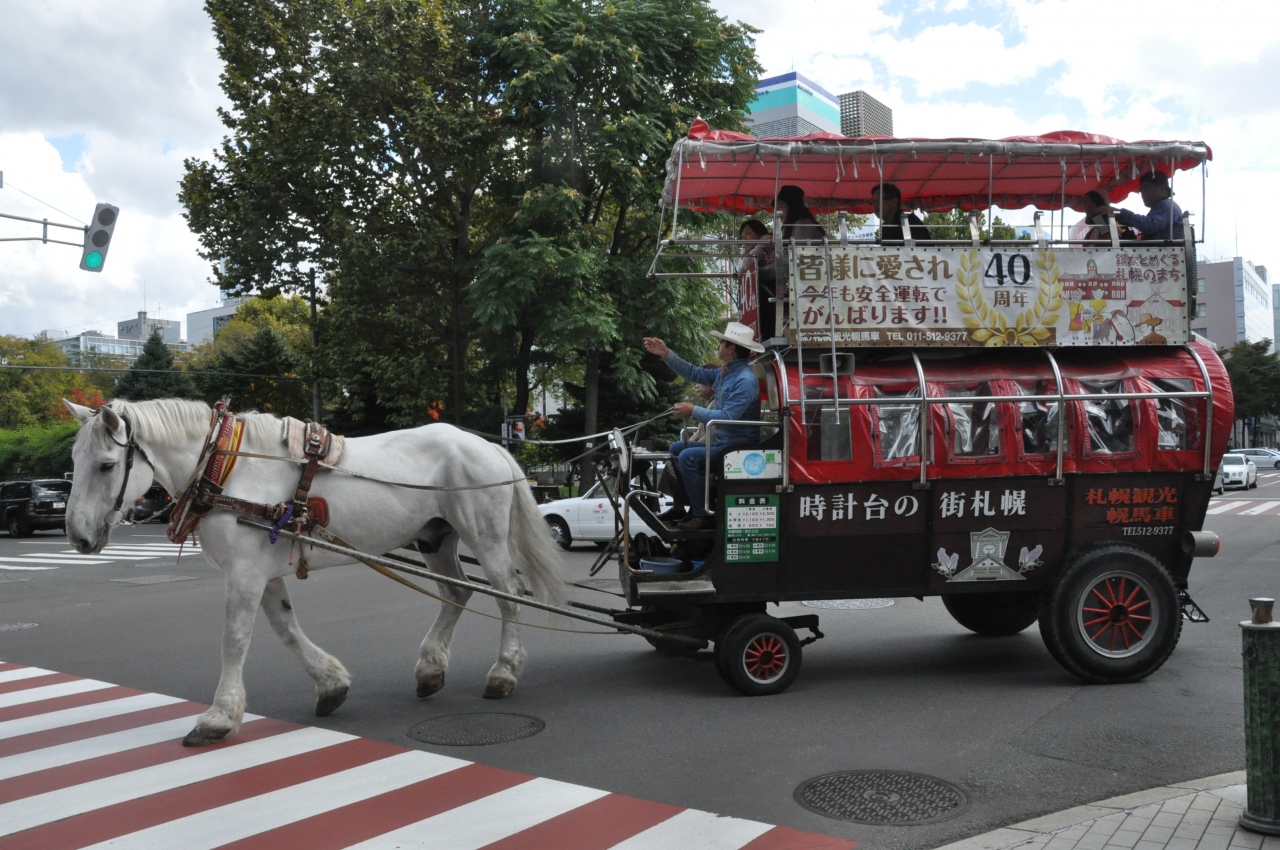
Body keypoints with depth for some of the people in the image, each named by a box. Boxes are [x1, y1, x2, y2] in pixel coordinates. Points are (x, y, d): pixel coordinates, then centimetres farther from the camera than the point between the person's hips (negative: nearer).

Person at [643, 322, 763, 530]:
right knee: (676, 449, 17)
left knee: (688, 457, -24)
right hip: (721, 440, 11)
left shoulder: (745, 380, -22)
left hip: (738, 445, -11)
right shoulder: (724, 373, 9)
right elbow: (694, 373, 17)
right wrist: (666, 354, 10)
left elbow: (727, 417, -29)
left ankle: (703, 515, -15)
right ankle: (683, 507, 19)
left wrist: (694, 411, -21)